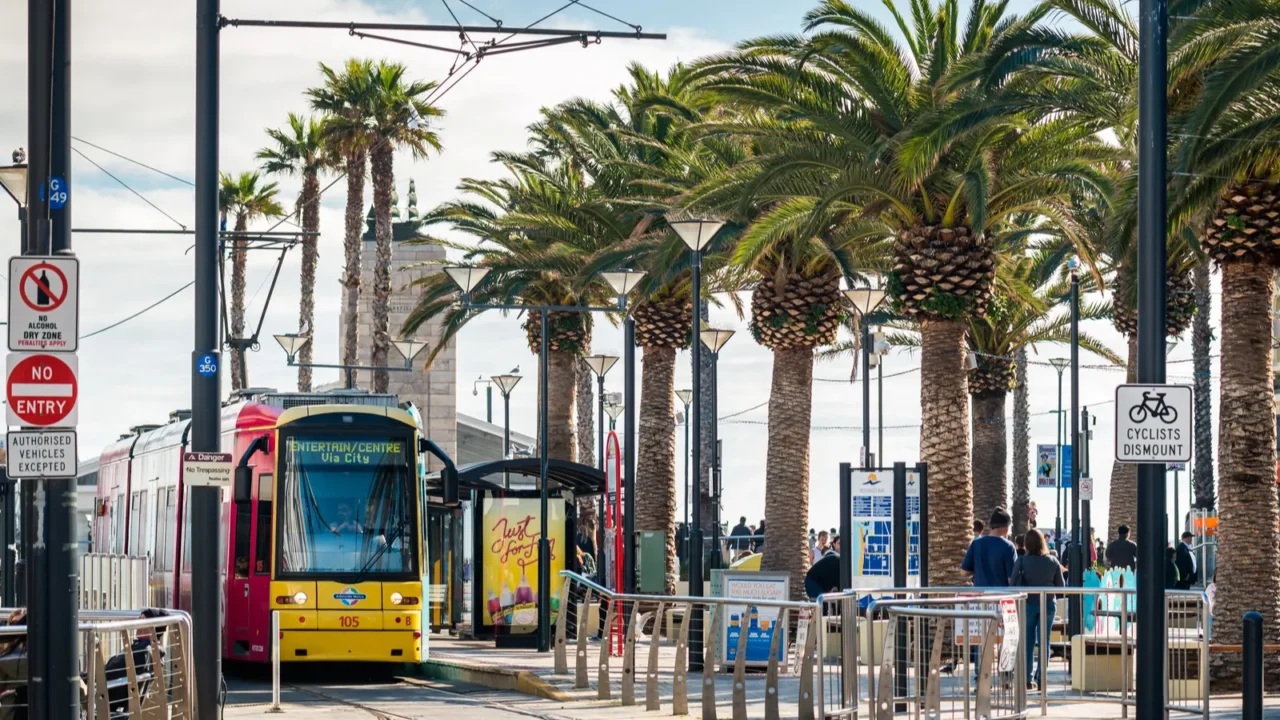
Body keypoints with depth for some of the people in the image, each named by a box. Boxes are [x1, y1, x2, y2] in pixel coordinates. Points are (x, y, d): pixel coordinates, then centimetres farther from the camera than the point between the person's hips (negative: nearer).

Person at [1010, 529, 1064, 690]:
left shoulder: (1022, 561, -9)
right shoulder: (1053, 562, -4)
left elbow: (1013, 584, -8)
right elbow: (1060, 586, 1)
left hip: (1028, 604, -1)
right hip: (1048, 604, 1)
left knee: (1028, 642, 7)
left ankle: (1028, 679, 6)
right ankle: (1040, 678, 4)